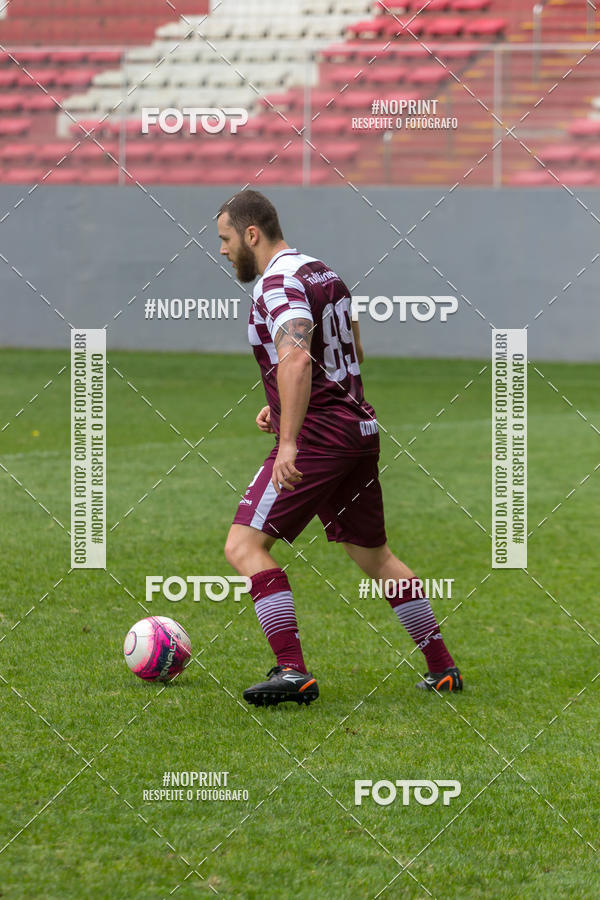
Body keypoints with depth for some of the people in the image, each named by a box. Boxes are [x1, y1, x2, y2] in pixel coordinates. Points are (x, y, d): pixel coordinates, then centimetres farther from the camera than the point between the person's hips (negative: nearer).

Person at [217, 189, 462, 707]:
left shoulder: (279, 284, -13)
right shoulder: (324, 274, 17)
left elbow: (297, 359, -29)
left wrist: (289, 442, -35)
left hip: (318, 435, -9)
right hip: (360, 429, 10)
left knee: (244, 545, -9)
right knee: (375, 557, 19)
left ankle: (293, 671, -18)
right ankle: (443, 669, 21)